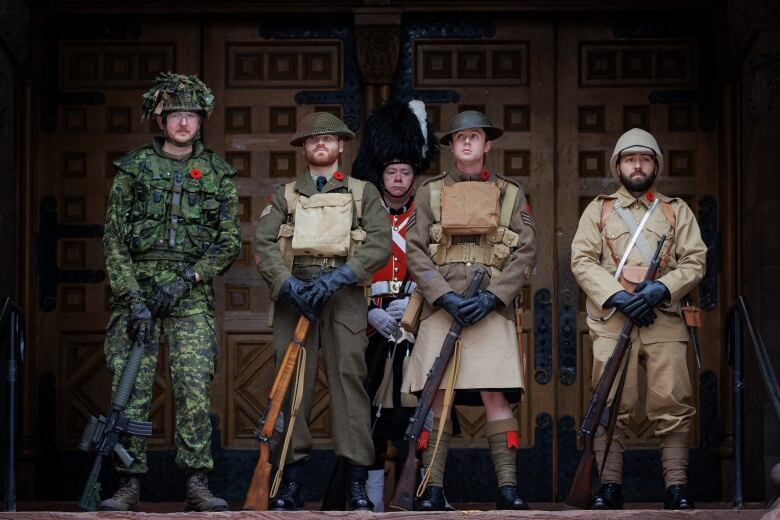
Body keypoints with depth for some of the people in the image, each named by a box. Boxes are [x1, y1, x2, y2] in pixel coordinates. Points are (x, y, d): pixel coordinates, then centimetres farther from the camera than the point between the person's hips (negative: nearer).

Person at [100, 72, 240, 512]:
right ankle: (130, 485, 0)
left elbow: (230, 242, 4)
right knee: (132, 389, -5)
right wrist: (133, 298, -10)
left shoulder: (217, 173, 9)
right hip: (137, 290, 0)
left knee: (195, 389, -9)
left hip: (192, 297, 0)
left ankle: (198, 486, -5)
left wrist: (184, 281, -9)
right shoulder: (133, 169, 6)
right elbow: (114, 240, 2)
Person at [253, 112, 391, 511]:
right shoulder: (285, 195, 18)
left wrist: (339, 277, -13)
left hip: (344, 295, -1)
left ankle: (357, 485, -11)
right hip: (293, 295, 1)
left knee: (348, 378, -10)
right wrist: (287, 284, -13)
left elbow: (379, 244, 1)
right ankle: (291, 483, -2)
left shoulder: (364, 193, 15)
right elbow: (264, 243, 4)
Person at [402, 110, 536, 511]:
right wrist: (445, 297, -9)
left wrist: (492, 297, -8)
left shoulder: (511, 194, 12)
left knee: (495, 395, -6)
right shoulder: (430, 192, 11)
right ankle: (433, 488, 2)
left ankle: (508, 486, -3)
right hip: (440, 309, 1)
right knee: (438, 396, -2)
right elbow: (416, 252, 4)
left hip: (492, 309, 0)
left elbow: (526, 253, 5)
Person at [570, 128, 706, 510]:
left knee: (672, 404, -7)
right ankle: (609, 486, -1)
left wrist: (661, 288, -10)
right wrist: (615, 295, -10)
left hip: (664, 318, 1)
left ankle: (676, 486, -4)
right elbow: (581, 260, 4)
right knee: (611, 406, -5)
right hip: (612, 318, 0)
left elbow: (694, 261, 8)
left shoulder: (677, 211, 17)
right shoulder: (598, 209, 15)